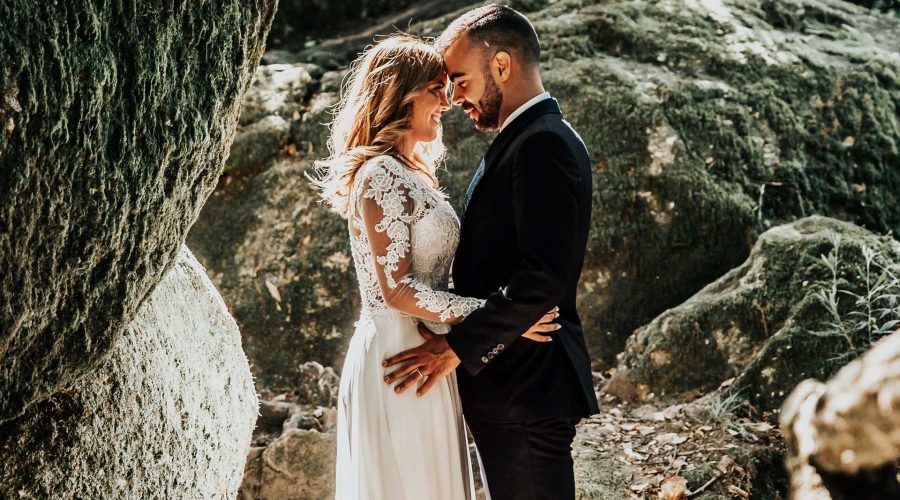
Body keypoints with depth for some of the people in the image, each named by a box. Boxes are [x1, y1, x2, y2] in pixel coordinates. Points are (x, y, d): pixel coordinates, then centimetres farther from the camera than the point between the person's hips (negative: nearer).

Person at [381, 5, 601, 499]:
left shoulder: (543, 144, -16)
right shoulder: (527, 140, 17)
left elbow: (544, 277, -25)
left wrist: (456, 346, -19)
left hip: (524, 389, -10)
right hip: (512, 385, 10)